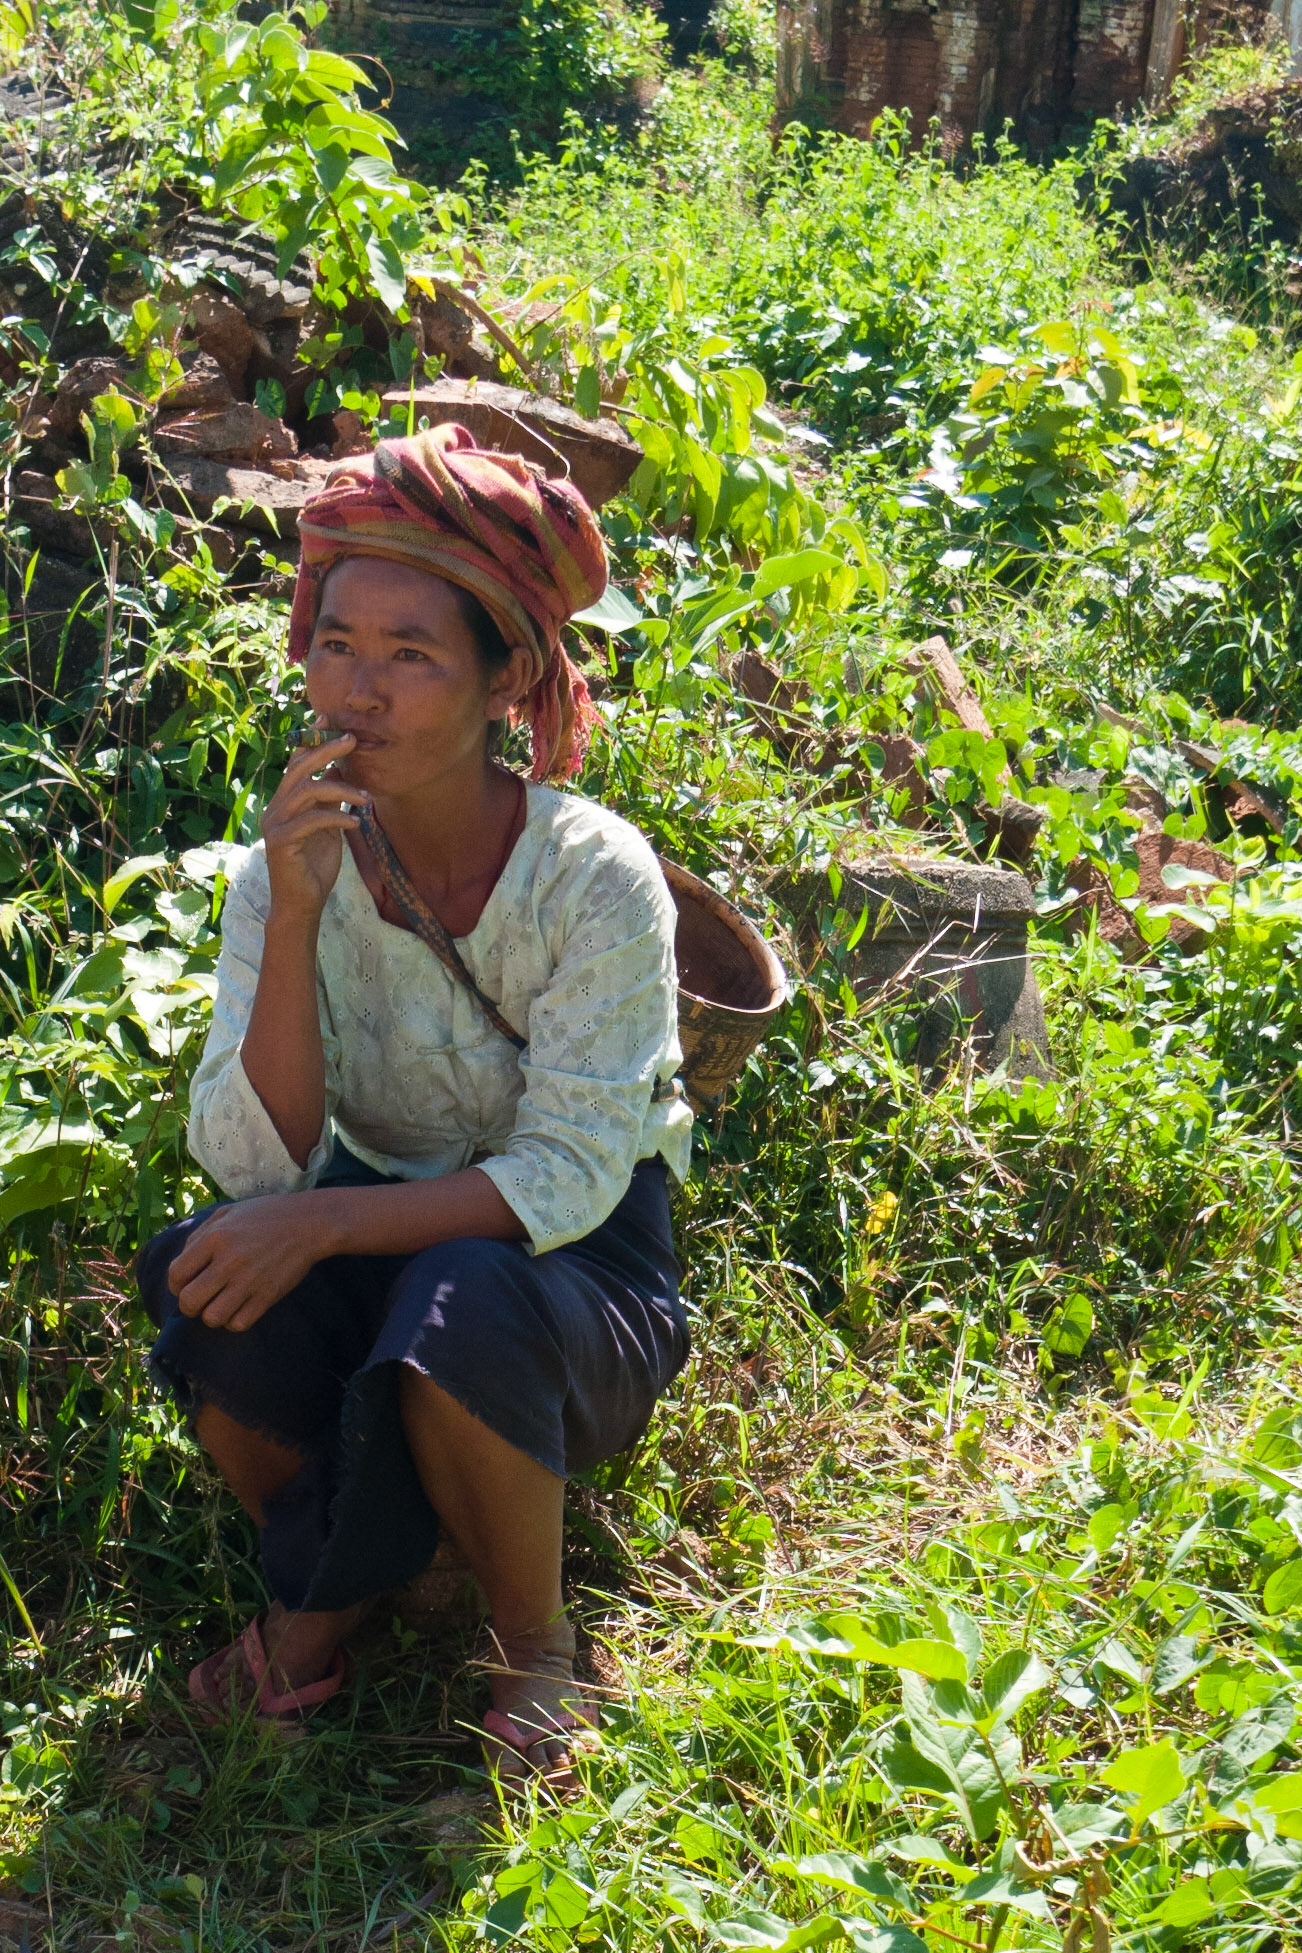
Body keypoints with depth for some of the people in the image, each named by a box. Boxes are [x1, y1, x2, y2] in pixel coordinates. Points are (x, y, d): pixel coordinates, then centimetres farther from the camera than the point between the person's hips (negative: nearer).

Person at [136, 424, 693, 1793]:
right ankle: (314, 1592, 0)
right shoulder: (289, 869, -9)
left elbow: (569, 1179, -23)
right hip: (381, 1245, 3)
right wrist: (294, 917, -30)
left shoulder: (596, 876, -19)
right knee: (205, 1273, -28)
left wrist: (323, 1220, -33)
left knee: (459, 1300, -36)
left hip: (586, 1282, -3)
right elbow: (254, 1163, -18)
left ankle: (535, 1645, -7)